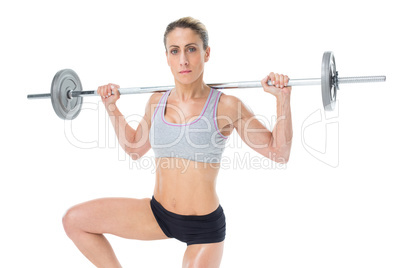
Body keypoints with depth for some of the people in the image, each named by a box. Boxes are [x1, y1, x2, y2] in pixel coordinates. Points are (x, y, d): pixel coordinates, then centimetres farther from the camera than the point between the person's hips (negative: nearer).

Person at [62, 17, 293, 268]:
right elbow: (134, 147, 19)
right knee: (74, 221, -1)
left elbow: (279, 152, -10)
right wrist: (112, 106, 15)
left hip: (204, 228, -4)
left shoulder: (227, 106, -12)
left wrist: (283, 98, -19)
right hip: (158, 213, 5)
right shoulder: (157, 102, 1)